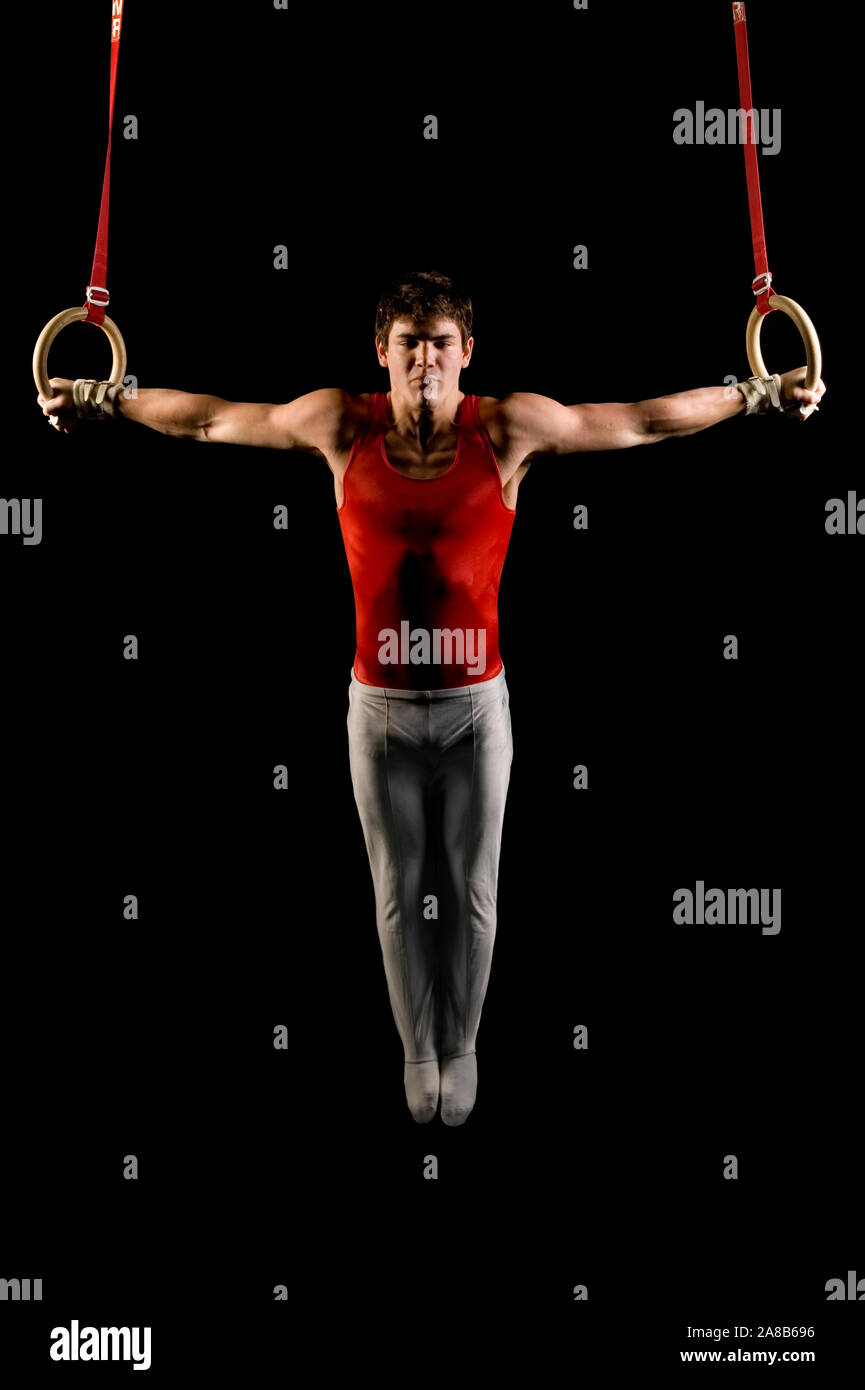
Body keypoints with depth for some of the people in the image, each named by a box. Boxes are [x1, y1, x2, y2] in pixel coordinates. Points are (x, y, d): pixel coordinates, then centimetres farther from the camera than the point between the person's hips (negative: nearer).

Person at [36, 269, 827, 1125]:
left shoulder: (509, 429, -8)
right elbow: (212, 420, 5)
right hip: (380, 705, 1)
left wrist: (757, 396, -1)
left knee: (471, 891, 13)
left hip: (474, 703, 0)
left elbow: (643, 420, -1)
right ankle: (418, 1049, 34)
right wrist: (106, 401, 9)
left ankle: (461, 1046, 35)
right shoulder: (341, 426, -6)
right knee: (398, 892, 14)